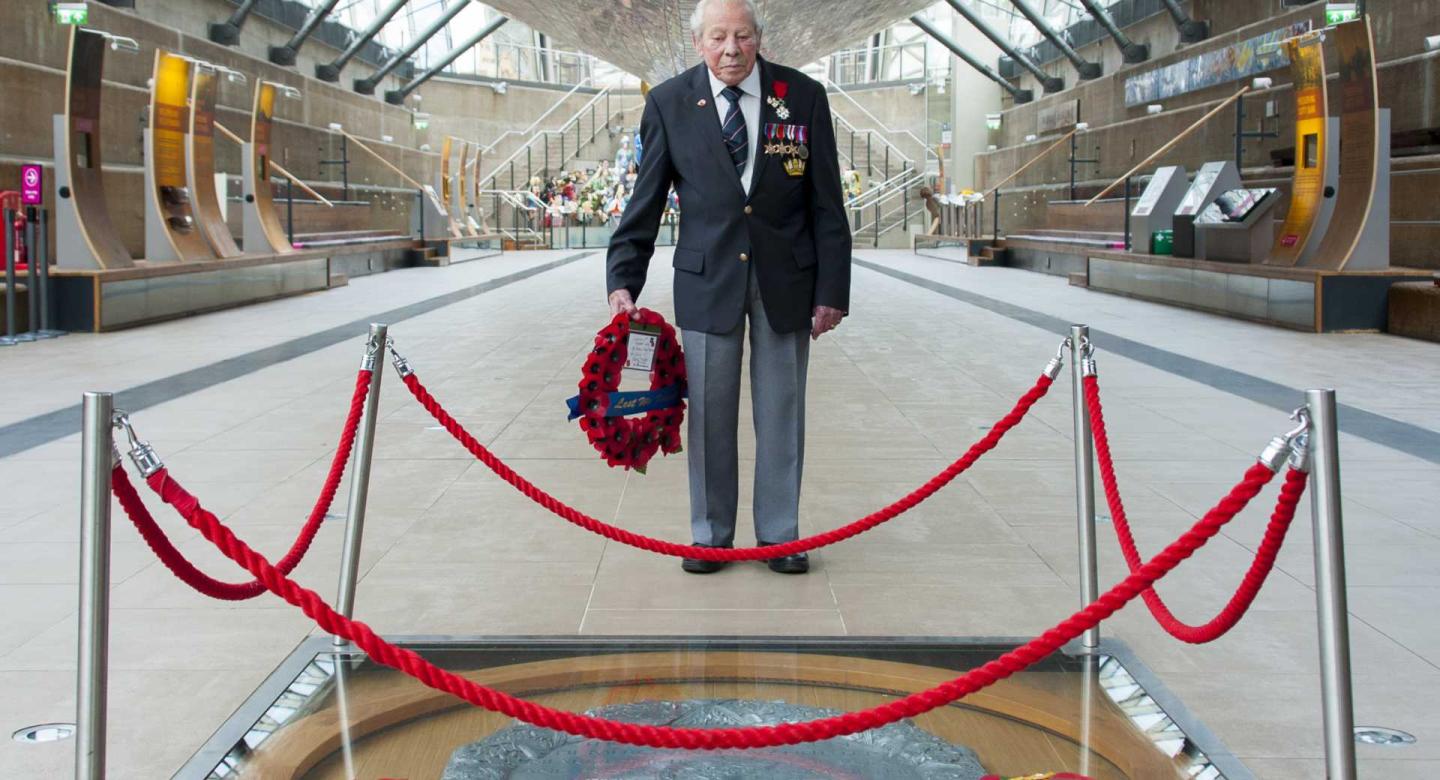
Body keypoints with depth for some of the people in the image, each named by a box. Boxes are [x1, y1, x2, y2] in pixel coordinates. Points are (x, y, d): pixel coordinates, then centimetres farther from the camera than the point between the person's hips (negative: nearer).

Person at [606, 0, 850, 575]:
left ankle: (779, 536, 19)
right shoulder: (669, 104, -2)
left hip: (785, 279, 0)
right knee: (709, 413, 5)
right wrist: (623, 281, -7)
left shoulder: (803, 97, -2)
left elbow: (826, 205, 0)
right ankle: (710, 536, 19)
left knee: (781, 411, 7)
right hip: (706, 279, 0)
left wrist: (831, 290, -2)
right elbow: (645, 203, 1)